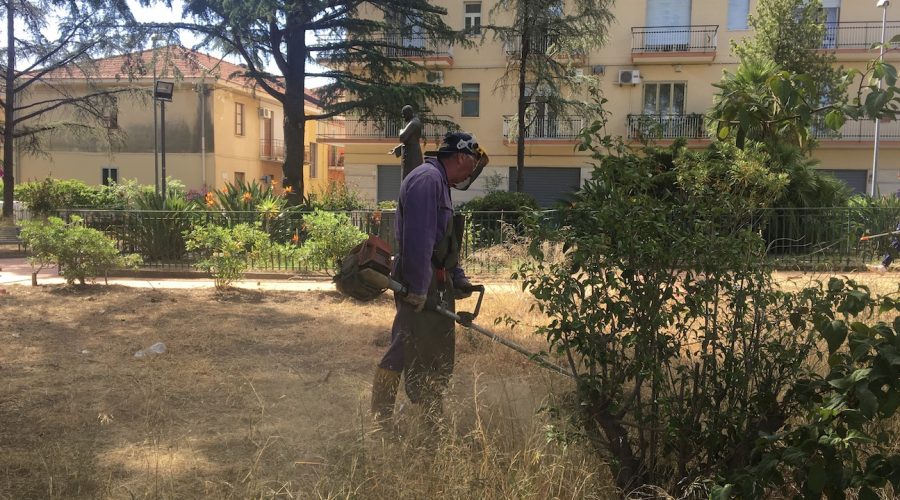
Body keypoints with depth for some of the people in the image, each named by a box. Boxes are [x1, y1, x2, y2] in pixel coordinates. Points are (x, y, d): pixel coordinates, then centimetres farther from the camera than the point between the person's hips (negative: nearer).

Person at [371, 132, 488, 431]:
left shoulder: (439, 183, 20)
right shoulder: (427, 178, -14)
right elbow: (418, 238, -24)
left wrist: (458, 279, 15)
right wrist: (418, 288, -27)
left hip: (436, 285, 11)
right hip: (420, 285, -11)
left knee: (440, 353, 17)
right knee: (407, 350, -7)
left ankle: (432, 419, 28)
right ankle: (381, 418, 3)